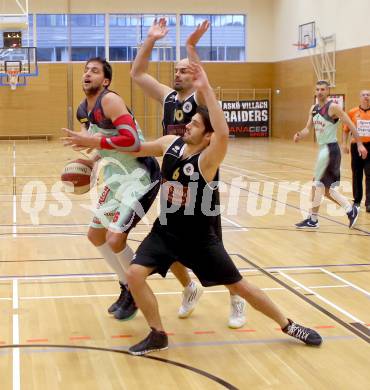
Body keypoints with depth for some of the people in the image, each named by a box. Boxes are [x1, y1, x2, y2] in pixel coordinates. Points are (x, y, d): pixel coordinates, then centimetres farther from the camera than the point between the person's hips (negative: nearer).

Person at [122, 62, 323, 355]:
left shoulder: (208, 160, -24)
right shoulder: (170, 143, -7)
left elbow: (224, 133, -46)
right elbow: (137, 149, 10)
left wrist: (206, 89, -49)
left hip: (199, 237, -4)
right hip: (166, 231, 5)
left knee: (239, 286, 5)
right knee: (135, 274, -14)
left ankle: (289, 326, 25)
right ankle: (158, 335, 4)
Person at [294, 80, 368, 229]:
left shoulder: (333, 107, -13)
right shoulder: (313, 109, 10)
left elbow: (350, 125, -12)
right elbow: (308, 128, 12)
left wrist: (359, 144, -13)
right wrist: (300, 135, -11)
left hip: (330, 149, -8)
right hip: (323, 148, 9)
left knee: (317, 183, -5)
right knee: (327, 188, 11)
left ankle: (312, 220, 5)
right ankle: (351, 210, 20)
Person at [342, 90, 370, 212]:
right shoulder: (352, 113, 2)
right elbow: (346, 130, 9)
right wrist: (344, 144, -2)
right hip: (356, 146, 1)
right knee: (356, 175, 10)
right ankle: (357, 200, 23)